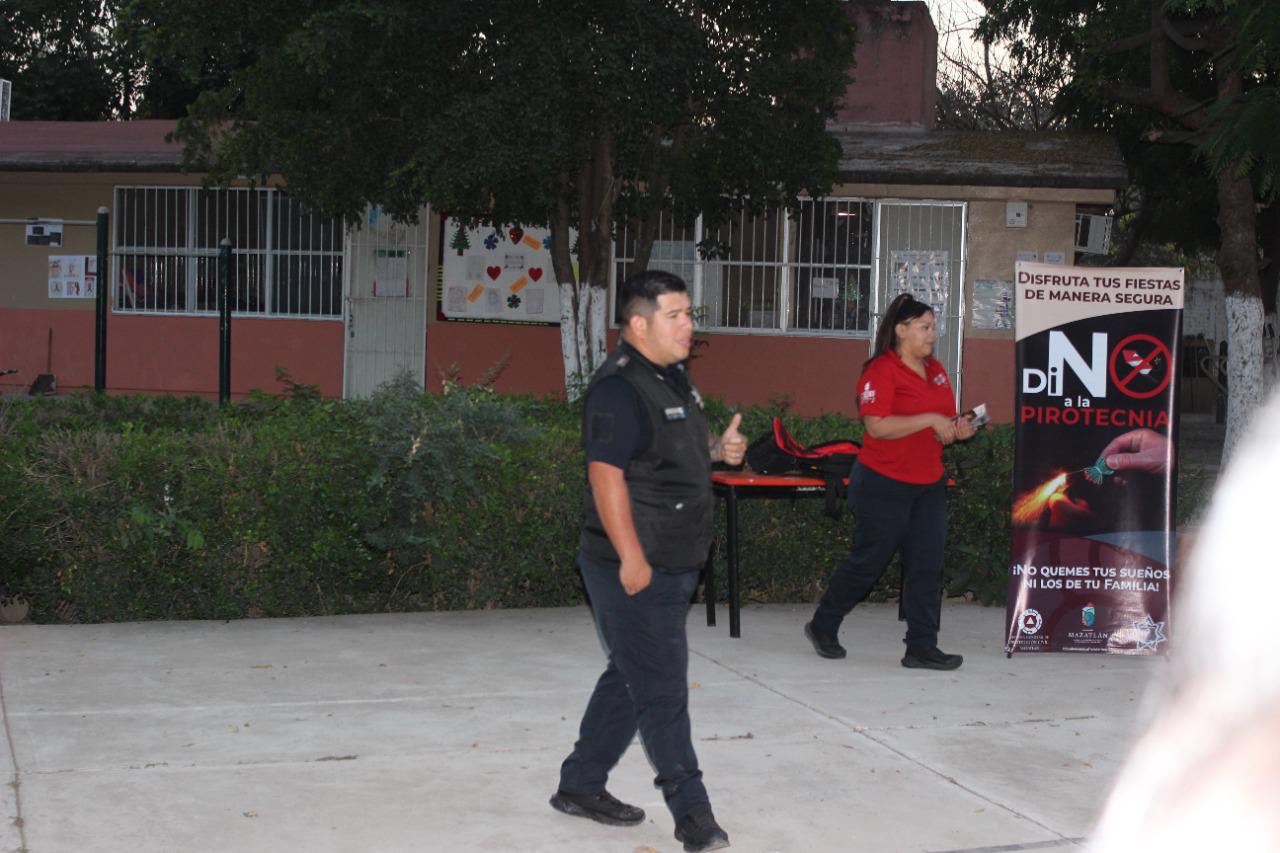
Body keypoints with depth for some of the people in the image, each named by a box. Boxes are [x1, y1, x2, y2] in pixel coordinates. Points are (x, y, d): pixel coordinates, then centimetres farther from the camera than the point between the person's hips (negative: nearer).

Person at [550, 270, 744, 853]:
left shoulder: (673, 378, 14)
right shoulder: (620, 387, -17)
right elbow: (606, 474, -22)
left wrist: (718, 449, 8)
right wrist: (632, 558, -25)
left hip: (674, 565, 10)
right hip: (635, 569, -10)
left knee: (630, 678, 16)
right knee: (662, 688, -4)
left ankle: (580, 786, 28)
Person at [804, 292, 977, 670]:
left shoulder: (935, 370, 11)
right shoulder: (881, 371, -14)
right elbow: (877, 426, -24)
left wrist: (957, 427, 2)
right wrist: (930, 420, -24)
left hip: (929, 483, 7)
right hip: (884, 485, -7)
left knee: (926, 565, 3)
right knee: (868, 561, 4)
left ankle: (922, 647, 8)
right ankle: (822, 626, 23)